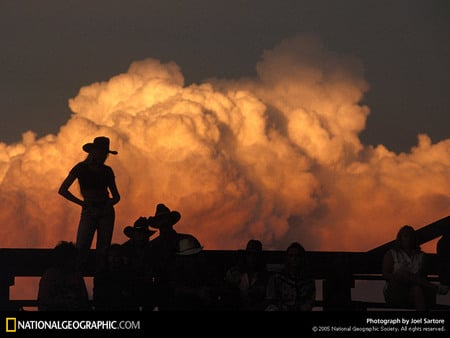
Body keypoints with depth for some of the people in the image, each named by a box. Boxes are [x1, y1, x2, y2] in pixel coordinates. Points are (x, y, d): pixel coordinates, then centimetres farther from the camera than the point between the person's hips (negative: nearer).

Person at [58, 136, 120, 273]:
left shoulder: (107, 171, 11)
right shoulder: (81, 168, 1)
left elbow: (116, 196, 18)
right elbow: (62, 190, 1)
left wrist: (110, 202, -4)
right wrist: (81, 202, -2)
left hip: (106, 212, 3)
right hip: (89, 212, -3)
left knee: (103, 250, -2)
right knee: (81, 249, -16)